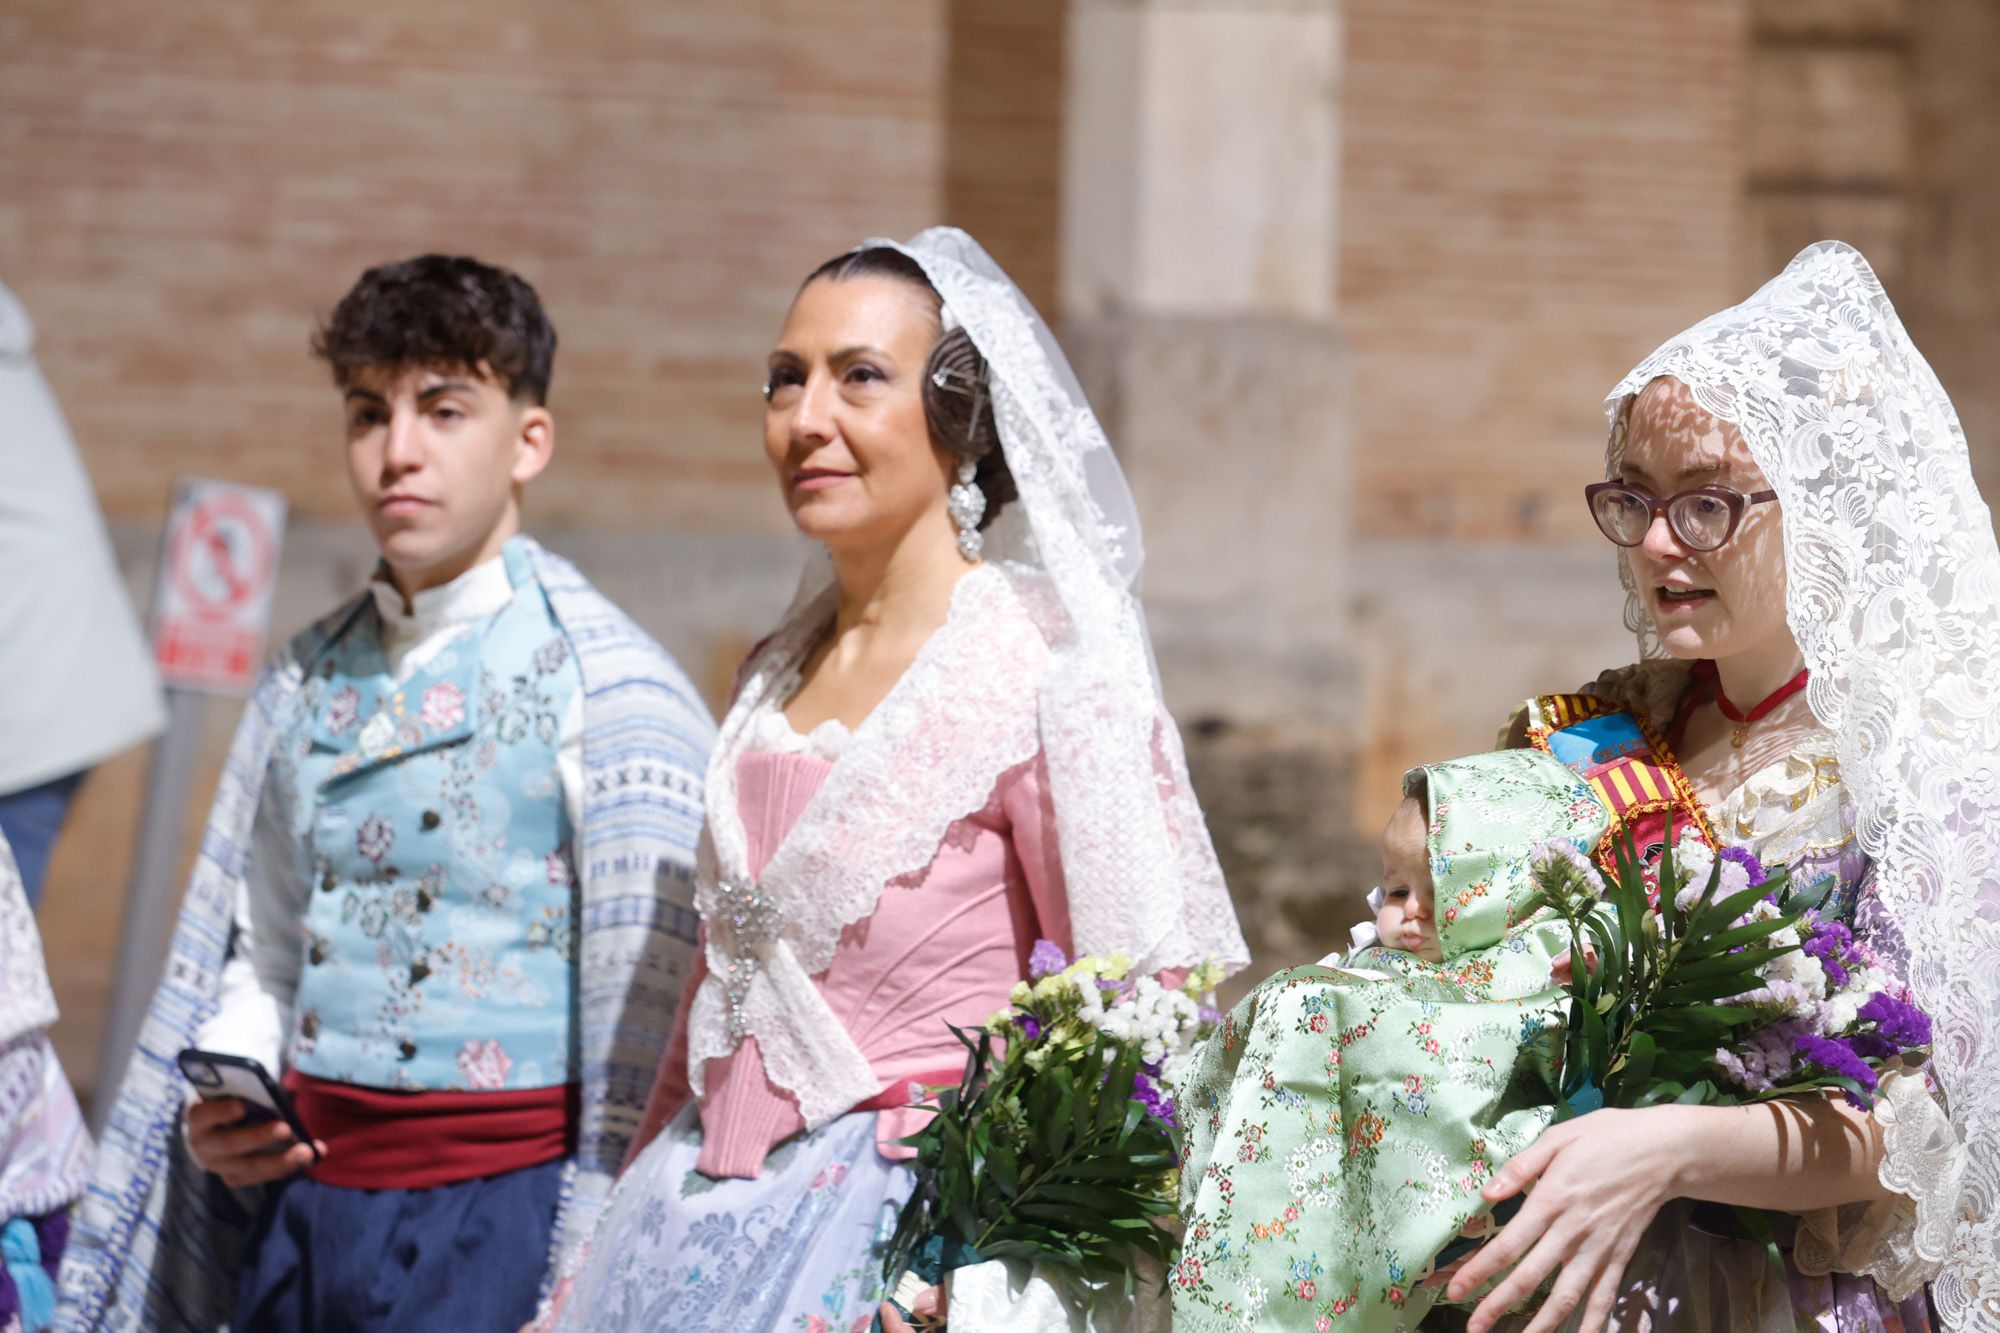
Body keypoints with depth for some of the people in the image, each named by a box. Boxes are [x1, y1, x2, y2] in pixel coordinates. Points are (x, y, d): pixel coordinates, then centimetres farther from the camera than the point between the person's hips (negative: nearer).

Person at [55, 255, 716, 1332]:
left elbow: (651, 1020, -10)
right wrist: (225, 1100, 3)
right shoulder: (308, 684, 11)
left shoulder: (609, 688, -8)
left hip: (496, 1213, -6)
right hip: (297, 1200, 6)